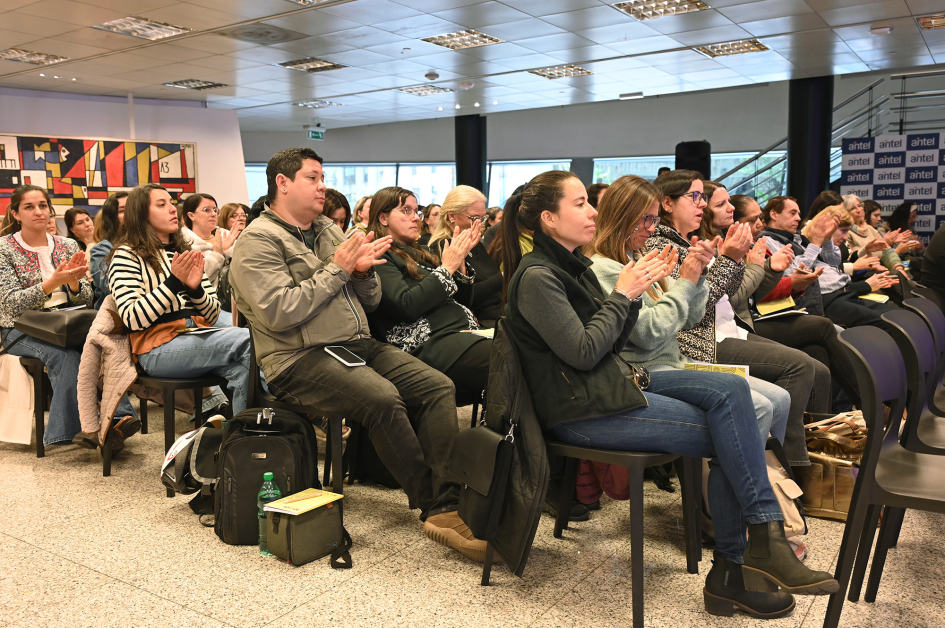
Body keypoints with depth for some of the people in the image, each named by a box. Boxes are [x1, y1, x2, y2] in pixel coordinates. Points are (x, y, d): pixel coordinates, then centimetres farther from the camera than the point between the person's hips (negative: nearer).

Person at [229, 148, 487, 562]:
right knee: (383, 399, -32)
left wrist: (363, 271, -2)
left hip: (357, 344, 7)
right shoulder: (259, 240, -2)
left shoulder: (329, 231, 20)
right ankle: (434, 508, -17)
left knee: (438, 387, -15)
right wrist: (337, 270, -11)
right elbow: (279, 311, -19)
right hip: (301, 358, -7)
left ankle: (449, 506, -20)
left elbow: (370, 302, 20)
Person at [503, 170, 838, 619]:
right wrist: (622, 295, -11)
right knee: (729, 436, -13)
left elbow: (612, 344, 14)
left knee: (730, 389, -8)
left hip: (613, 386, 9)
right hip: (580, 412, -9)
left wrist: (634, 294, 0)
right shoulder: (537, 277, -14)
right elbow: (583, 352, -19)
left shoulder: (572, 265, 15)